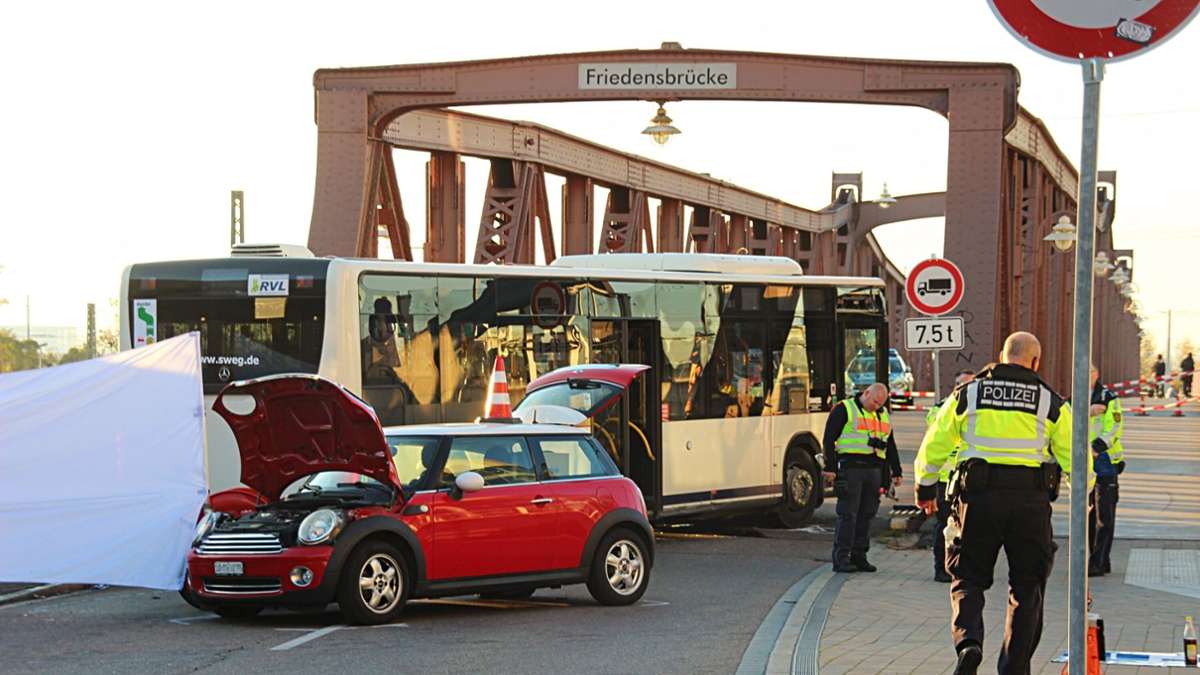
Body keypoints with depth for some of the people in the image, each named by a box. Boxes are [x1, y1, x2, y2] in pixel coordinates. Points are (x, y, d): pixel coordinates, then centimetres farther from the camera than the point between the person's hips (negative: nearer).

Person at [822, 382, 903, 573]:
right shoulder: (844, 409, 0)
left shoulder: (883, 415, 20)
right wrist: (830, 468, -11)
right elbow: (829, 439, -4)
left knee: (866, 515, 6)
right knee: (847, 515, -8)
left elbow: (890, 445, 26)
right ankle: (840, 559, -6)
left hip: (874, 470, 6)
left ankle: (858, 557, 12)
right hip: (850, 469, -6)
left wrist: (896, 471, 20)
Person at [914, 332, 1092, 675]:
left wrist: (925, 489, 24)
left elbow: (933, 447, 9)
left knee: (968, 580, 10)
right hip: (1030, 502, 0)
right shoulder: (1051, 403, 5)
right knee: (1027, 589, 12)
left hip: (978, 499, 0)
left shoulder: (967, 395, 7)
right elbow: (1076, 459, 4)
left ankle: (968, 641, -16)